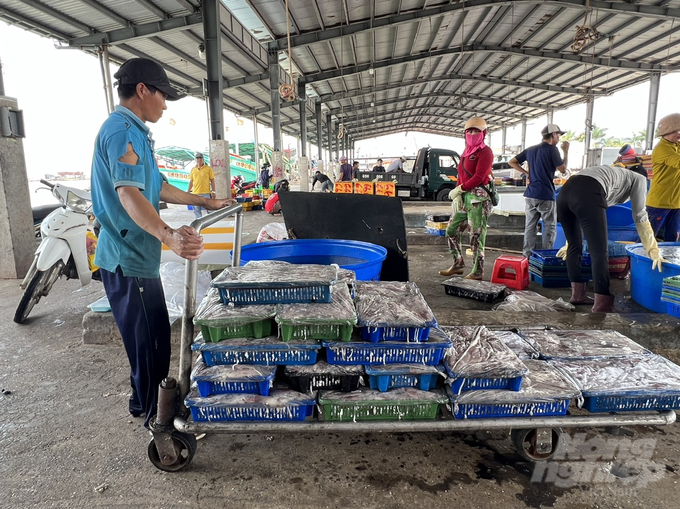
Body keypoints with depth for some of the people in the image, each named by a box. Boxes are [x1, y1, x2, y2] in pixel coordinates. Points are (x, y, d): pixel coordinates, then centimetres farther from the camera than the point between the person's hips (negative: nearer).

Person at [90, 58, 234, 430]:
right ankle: (154, 417, 19)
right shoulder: (122, 130, -17)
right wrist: (167, 235, -49)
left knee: (156, 335, 21)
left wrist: (205, 203, 30)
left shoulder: (135, 132, 17)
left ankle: (147, 404, 39)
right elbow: (128, 193, -32)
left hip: (140, 258, 11)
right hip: (129, 259, -11)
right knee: (146, 342, 2)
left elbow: (157, 188, 25)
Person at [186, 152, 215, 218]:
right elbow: (191, 181, 17)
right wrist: (188, 192, 13)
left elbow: (212, 180, 1)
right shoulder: (193, 169, 12)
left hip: (206, 193, -3)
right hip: (195, 193, 3)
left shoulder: (208, 168, 2)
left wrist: (213, 191, -5)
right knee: (197, 210, 6)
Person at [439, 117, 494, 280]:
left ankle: (477, 273, 2)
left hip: (478, 198, -9)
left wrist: (460, 189, -12)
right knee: (451, 231, 12)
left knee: (476, 236, -6)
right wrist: (457, 195, 2)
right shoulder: (466, 152, 20)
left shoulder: (485, 152, -5)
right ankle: (458, 264, 26)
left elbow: (478, 177, -15)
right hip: (464, 197, 9)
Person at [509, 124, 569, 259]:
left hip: (530, 194, 6)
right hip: (546, 196, -6)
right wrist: (566, 152, 7)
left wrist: (526, 173, 10)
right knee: (550, 227, 4)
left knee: (530, 226, 8)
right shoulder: (552, 149, -7)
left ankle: (527, 255, 10)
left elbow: (511, 162, 15)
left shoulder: (530, 149, 12)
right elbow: (563, 170, -3)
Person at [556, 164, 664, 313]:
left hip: (565, 192, 7)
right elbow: (640, 217, 20)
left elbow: (585, 218, 45)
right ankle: (602, 307, -5)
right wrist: (653, 250, 23)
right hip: (586, 195, -7)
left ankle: (577, 294, 29)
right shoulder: (638, 178, 28)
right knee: (600, 254, -3)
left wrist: (569, 243, 49)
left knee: (575, 247, 22)